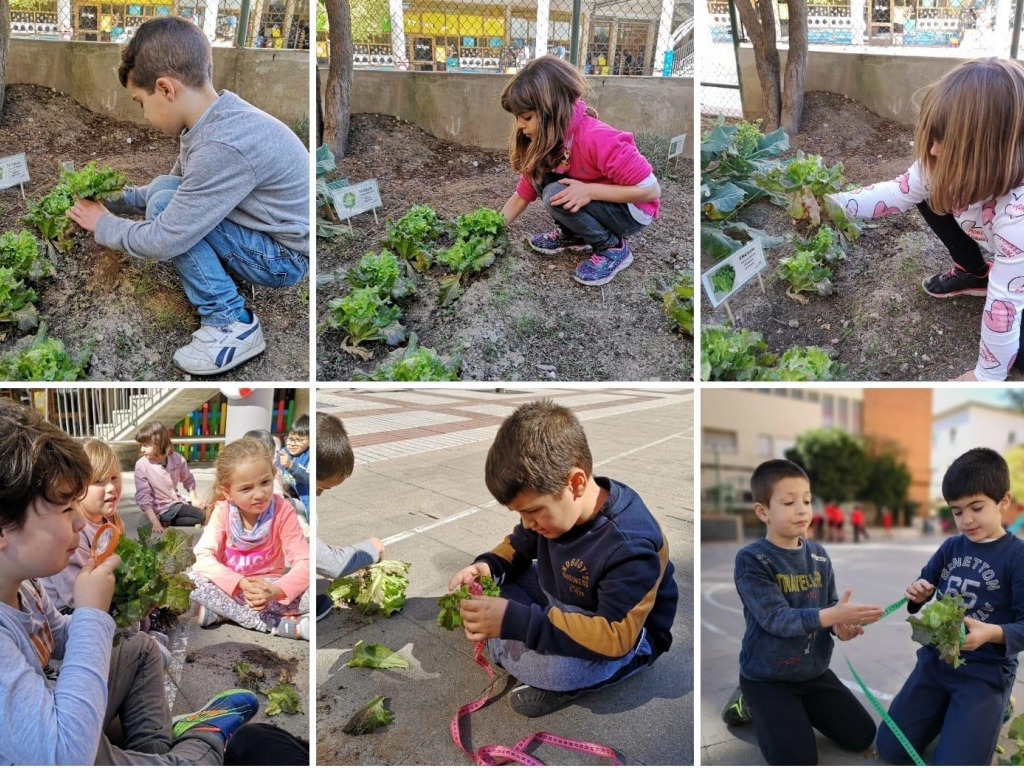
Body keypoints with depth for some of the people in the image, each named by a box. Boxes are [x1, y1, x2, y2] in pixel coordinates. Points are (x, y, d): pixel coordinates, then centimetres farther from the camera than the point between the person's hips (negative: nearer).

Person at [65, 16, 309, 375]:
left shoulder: (222, 147, -30)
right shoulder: (212, 120, -1)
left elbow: (163, 241, -24)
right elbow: (178, 187, 18)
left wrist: (104, 225, -7)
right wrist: (117, 199, 9)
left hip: (285, 258, -9)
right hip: (265, 233, 9)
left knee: (165, 207, -17)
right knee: (162, 189, 6)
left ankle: (231, 324, -10)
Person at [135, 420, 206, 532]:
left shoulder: (177, 458, -8)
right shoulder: (141, 465, -17)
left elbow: (187, 479, 10)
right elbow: (143, 496, -17)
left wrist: (193, 498, -3)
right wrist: (155, 522, -23)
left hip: (177, 501, 6)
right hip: (163, 509, -5)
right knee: (202, 516, -16)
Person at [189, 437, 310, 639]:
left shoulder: (282, 510, -17)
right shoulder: (223, 510, -13)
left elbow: (303, 562, -21)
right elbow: (204, 556, -21)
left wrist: (274, 590, -40)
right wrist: (242, 584, -36)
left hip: (267, 585, -2)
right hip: (230, 586, 2)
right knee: (189, 579, -29)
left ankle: (221, 611, -23)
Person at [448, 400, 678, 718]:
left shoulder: (630, 546, -36)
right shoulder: (557, 504, -13)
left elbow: (613, 637, -39)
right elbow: (522, 542, 9)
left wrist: (515, 622, -45)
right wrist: (488, 565, -16)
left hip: (626, 636, -8)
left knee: (552, 667, -38)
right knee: (489, 584, -3)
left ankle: (560, 683, -3)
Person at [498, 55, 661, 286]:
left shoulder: (597, 139, -32)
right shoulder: (544, 143, -8)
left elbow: (650, 190, -29)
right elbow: (521, 197, -1)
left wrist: (589, 190, -33)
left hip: (632, 211, -7)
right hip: (598, 204, 7)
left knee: (556, 196, -26)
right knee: (539, 175, -10)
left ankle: (613, 248, -9)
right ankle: (572, 235, 7)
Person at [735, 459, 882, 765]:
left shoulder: (818, 555, 0)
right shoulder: (751, 560, -19)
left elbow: (830, 607, 3)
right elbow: (776, 618, -27)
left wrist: (841, 626, -21)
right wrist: (832, 616, -37)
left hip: (815, 670, 6)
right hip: (767, 677, -6)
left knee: (862, 736, 8)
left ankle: (802, 710, 28)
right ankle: (756, 708, 14)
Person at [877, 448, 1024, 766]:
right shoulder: (951, 547, 6)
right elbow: (925, 581, 19)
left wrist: (993, 633, -34)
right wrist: (917, 593, -6)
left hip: (986, 672, -5)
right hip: (936, 660, 6)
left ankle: (990, 710, 14)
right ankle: (948, 712, 25)